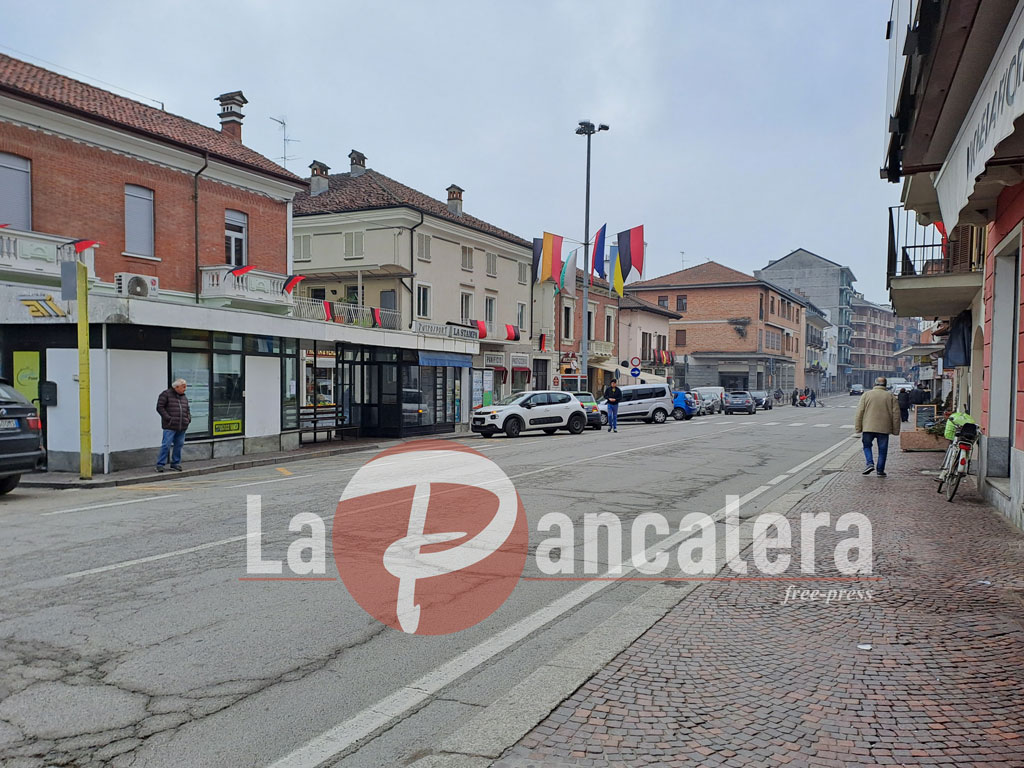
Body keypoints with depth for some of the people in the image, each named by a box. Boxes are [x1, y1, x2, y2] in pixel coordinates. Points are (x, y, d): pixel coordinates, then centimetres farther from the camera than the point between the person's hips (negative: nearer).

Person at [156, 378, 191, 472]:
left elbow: (187, 410, 27)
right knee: (166, 445, -7)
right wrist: (168, 418, -13)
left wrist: (188, 418, 8)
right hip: (170, 427, -6)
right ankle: (160, 464, 1)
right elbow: (160, 407, -6)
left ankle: (175, 464, 18)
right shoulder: (166, 394, -2)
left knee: (179, 445, 8)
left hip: (182, 427, 6)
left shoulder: (184, 397, 18)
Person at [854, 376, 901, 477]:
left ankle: (869, 463, -5)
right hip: (884, 428, 0)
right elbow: (896, 414, 3)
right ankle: (880, 470, 9)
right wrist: (895, 430, 9)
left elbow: (859, 412, 0)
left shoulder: (866, 395, 2)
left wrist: (858, 428, 5)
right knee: (882, 450, 9)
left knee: (867, 446, 15)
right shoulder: (890, 396, 4)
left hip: (868, 427, 0)